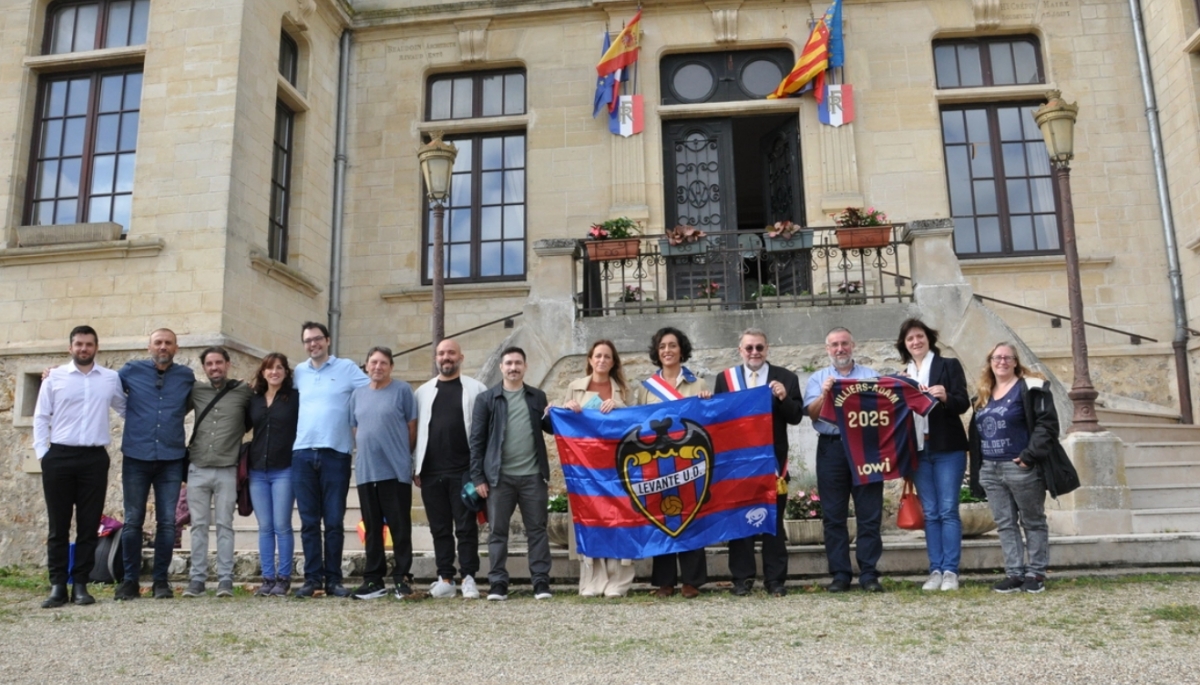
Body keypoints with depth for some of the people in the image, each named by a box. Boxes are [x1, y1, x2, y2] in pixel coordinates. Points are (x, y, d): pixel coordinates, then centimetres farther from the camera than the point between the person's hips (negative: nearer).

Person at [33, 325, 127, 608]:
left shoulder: (112, 378, 8)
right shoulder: (55, 377, 5)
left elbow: (126, 409, 19)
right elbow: (41, 417, 5)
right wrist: (41, 453, -2)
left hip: (95, 458, 1)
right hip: (59, 457, -1)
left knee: (89, 525, 3)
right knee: (58, 525, 3)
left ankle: (80, 585, 10)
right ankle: (58, 586, 8)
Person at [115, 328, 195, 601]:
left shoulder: (187, 376, 6)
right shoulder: (131, 370, 3)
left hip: (172, 459, 1)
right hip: (136, 456, -1)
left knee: (167, 522, 2)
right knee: (133, 521, 3)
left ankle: (160, 579, 11)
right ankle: (130, 580, 13)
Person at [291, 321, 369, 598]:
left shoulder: (347, 368, 4)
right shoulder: (299, 372, 14)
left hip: (336, 454, -3)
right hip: (302, 454, 3)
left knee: (334, 522, 1)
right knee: (309, 522, 5)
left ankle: (333, 579, 8)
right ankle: (312, 578, 11)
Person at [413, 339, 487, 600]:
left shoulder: (475, 389, 4)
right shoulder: (423, 392, 13)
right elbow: (416, 431, 10)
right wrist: (415, 467, 4)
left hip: (464, 470, -3)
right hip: (431, 472, 3)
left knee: (466, 526, 0)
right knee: (440, 528, 7)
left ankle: (469, 578, 5)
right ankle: (445, 579, 14)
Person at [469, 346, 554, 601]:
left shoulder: (538, 397, 11)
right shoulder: (486, 398, 4)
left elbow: (551, 428, 15)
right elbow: (477, 439, 1)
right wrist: (477, 476, -5)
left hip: (533, 475, 2)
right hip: (499, 477, -1)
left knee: (537, 530, 5)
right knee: (498, 531, 4)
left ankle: (541, 581, 11)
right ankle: (498, 583, 12)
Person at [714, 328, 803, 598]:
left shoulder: (785, 378, 4)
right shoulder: (725, 378, 6)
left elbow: (796, 417, -1)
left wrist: (784, 398, -18)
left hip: (773, 459, 0)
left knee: (774, 520, 5)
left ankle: (775, 579, 12)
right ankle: (742, 578, 12)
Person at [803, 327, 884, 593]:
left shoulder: (871, 376, 14)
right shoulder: (818, 379, 13)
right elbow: (812, 414, 1)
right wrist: (824, 394, -14)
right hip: (831, 448, 0)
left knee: (869, 513, -1)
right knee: (833, 515, 1)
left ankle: (868, 574, 5)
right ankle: (840, 574, 8)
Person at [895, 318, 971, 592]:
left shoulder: (949, 365, 4)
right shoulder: (904, 375, 15)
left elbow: (963, 403, -6)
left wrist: (944, 396, -25)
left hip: (947, 448, -4)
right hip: (918, 451, 4)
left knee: (948, 511, -4)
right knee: (930, 513, 6)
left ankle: (950, 571, 0)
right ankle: (935, 571, 9)